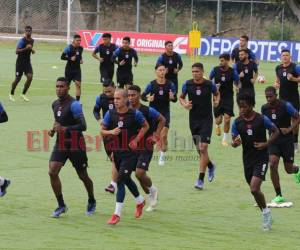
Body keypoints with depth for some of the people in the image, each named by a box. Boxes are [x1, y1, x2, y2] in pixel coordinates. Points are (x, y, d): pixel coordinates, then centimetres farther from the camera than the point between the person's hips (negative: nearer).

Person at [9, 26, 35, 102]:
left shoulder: (32, 40, 8)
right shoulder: (22, 40, -15)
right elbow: (17, 51, -23)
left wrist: (32, 50, 7)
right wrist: (26, 48, -32)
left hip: (27, 62, 6)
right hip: (20, 62, -6)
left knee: (30, 77, -11)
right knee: (18, 79, -1)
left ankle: (23, 94, 2)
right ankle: (11, 94, 20)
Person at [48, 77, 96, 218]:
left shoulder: (74, 105, -17)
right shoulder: (55, 104, 7)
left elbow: (83, 126, -23)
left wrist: (64, 129, -31)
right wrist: (53, 130, 4)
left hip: (76, 145, -6)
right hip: (60, 144, 6)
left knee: (83, 176, 8)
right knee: (52, 172, -12)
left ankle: (91, 202, 33)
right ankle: (61, 205, -3)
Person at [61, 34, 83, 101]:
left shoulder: (80, 48, 5)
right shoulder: (69, 48, -13)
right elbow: (62, 57, -13)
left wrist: (81, 60, 6)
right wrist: (70, 58, -24)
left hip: (77, 69, 3)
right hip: (69, 69, -3)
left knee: (78, 84, -12)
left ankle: (77, 100, -12)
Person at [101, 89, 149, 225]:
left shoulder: (135, 114, -10)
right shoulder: (110, 114, -2)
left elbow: (145, 126, 5)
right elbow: (102, 131, 3)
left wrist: (136, 140, -7)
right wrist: (111, 132, -19)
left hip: (130, 152, -5)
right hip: (117, 151, 5)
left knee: (121, 180, -14)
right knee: (126, 179, 20)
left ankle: (117, 214, -11)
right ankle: (140, 201, 46)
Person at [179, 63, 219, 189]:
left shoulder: (209, 85, -7)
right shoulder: (188, 84, -3)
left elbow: (217, 93, 14)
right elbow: (181, 97, 12)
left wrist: (217, 101, -5)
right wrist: (184, 104, -8)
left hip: (206, 119, -3)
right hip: (194, 119, 3)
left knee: (203, 148, -13)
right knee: (199, 149, 11)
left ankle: (201, 179, -11)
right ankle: (210, 166, 41)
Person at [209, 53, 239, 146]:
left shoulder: (232, 72, -7)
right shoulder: (215, 70, -4)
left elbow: (237, 82, 6)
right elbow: (209, 80, 10)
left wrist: (236, 87, -16)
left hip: (228, 98, -1)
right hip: (218, 97, 1)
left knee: (227, 119, -10)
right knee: (218, 120, 1)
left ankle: (225, 139, 7)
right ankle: (218, 125, 41)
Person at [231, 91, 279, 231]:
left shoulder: (262, 119, -10)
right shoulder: (237, 122, -1)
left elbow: (275, 132, 2)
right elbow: (234, 140, 3)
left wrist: (266, 144, -12)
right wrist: (235, 143, -21)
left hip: (261, 158, -5)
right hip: (247, 160, 5)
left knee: (254, 189, -17)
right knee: (255, 190, 12)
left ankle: (265, 211, 5)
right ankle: (265, 214, 28)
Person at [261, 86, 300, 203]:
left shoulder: (285, 106, -13)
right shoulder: (264, 108, 0)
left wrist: (289, 129, -19)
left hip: (286, 140, -3)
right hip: (273, 140, 3)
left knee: (289, 169, 5)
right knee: (272, 165, -17)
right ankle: (279, 196, -8)